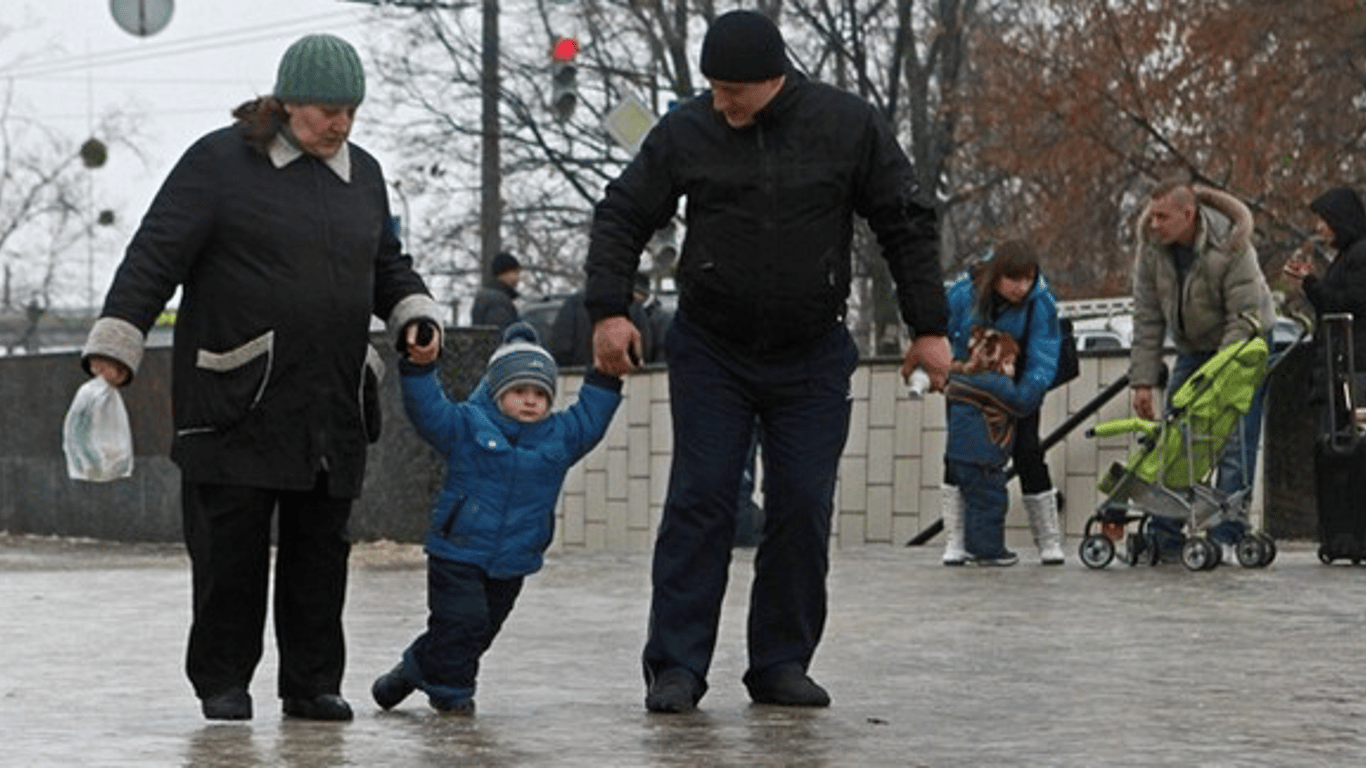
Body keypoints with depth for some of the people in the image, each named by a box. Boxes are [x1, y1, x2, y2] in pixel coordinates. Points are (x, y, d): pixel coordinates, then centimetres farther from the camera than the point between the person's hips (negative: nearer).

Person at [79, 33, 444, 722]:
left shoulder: (362, 174, 15)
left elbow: (387, 266, 28)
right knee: (229, 548, -2)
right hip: (238, 400, -5)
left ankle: (312, 683, 15)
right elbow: (155, 258, -6)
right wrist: (115, 345, -13)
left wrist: (416, 313, 8)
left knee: (320, 548, 7)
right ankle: (223, 682, 9)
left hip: (333, 406, 5)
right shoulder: (220, 162, -3)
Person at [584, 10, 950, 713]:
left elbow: (907, 226, 1)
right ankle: (676, 667, -4)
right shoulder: (685, 132, -7)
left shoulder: (848, 127, -7)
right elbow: (622, 215, 2)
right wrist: (609, 308, -10)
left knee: (803, 509, 0)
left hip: (812, 360, 0)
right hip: (710, 352, 0)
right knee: (699, 502, -6)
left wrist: (928, 328, 0)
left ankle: (782, 664, 10)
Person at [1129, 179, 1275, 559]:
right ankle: (1165, 535, 1)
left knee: (1234, 443, -12)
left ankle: (1225, 536, -11)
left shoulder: (1231, 247, -28)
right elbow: (1147, 319, -8)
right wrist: (1143, 381, -13)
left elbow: (1245, 318, -27)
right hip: (1193, 348, 5)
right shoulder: (1152, 246, -12)